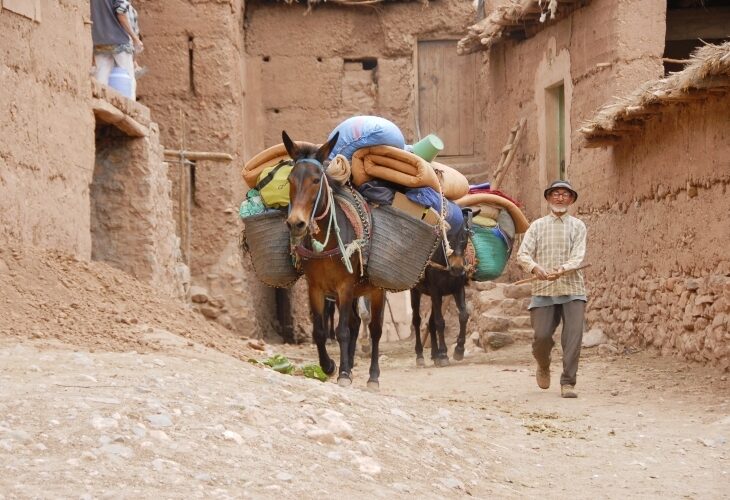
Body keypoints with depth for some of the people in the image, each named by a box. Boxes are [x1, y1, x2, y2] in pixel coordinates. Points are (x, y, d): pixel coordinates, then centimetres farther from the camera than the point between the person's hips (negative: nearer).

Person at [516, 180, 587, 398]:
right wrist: (534, 267, -22)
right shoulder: (538, 226, 10)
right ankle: (543, 366, 27)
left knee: (573, 337, -11)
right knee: (542, 336, -5)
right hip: (543, 290, 0)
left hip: (572, 291, 0)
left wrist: (562, 270, -26)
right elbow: (522, 254, 0)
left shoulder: (577, 226, 7)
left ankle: (568, 382, -2)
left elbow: (578, 257, -5)